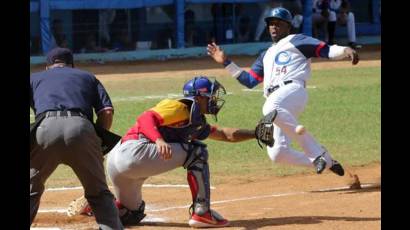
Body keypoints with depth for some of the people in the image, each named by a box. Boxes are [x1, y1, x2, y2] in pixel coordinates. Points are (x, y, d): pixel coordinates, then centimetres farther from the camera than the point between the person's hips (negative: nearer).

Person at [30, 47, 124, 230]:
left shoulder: (35, 78, 31)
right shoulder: (87, 77, 32)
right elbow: (107, 112, 16)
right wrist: (97, 142, 24)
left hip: (46, 127, 0)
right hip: (81, 127, 0)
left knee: (32, 189, 16)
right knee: (99, 192, 14)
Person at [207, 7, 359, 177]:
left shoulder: (296, 41, 16)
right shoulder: (266, 55, 36)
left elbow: (326, 50, 4)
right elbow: (249, 81, 34)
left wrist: (346, 50, -16)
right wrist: (225, 62, 32)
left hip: (293, 89, -7)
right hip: (276, 101, 7)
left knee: (271, 109, -41)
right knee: (277, 154, -9)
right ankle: (326, 162, 8)